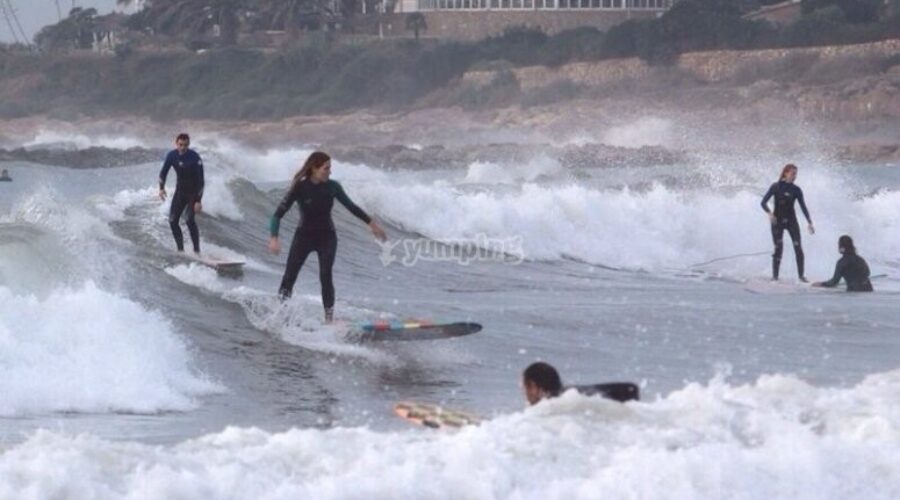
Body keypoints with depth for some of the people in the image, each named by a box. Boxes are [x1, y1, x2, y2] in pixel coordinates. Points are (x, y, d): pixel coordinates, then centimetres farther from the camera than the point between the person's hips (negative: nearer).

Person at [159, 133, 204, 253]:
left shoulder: (194, 158, -22)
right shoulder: (172, 155, -7)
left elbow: (200, 180, -22)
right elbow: (163, 172, 9)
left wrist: (198, 201, -26)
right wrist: (161, 188, -5)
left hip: (194, 191, -6)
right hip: (180, 190, 6)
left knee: (189, 218, -24)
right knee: (172, 220, -3)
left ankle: (197, 250, -20)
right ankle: (180, 250, 7)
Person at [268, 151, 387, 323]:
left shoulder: (332, 187, -8)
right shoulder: (299, 188, -17)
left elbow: (351, 207, 7)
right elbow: (278, 214, -19)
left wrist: (372, 223, 10)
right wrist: (274, 238, -33)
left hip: (327, 237, 1)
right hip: (304, 236, -1)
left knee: (325, 276, -16)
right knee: (289, 277, -8)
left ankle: (329, 318, -13)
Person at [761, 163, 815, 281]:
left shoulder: (796, 190, 2)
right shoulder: (776, 187, -5)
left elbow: (803, 206, 3)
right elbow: (763, 202, -7)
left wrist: (810, 222, -5)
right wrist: (769, 213, -25)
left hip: (791, 220, 2)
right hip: (777, 221, -2)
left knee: (798, 247, -7)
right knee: (778, 248, -9)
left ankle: (801, 275, -1)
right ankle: (775, 275, -3)